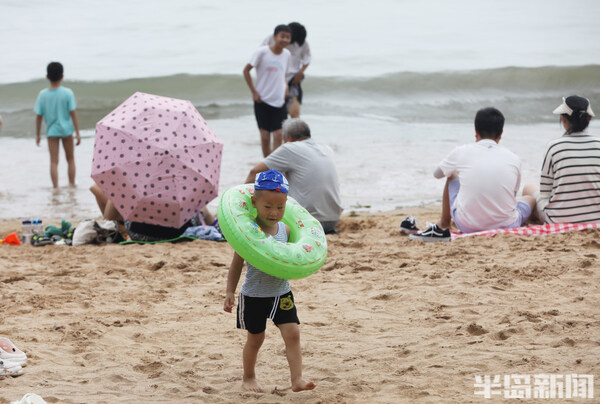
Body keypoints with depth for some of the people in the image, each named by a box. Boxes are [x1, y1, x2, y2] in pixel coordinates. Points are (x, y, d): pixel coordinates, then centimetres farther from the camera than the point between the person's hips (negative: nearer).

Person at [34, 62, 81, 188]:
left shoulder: (43, 95, -6)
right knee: (70, 159, 15)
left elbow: (39, 116, -3)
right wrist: (77, 133, -5)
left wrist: (37, 135, 6)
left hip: (51, 131, 0)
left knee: (54, 161, 2)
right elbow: (73, 114, -10)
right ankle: (72, 185, 20)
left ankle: (56, 187, -4)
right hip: (66, 130, 0)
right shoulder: (67, 93, -10)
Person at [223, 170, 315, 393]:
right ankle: (249, 377, 30)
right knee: (255, 338, 10)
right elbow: (237, 264, -6)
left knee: (292, 333, -7)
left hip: (281, 294, 3)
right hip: (254, 296, -3)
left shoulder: (285, 230, -2)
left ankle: (297, 379, -7)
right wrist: (230, 293, -6)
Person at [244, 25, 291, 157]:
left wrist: (285, 88, 5)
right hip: (262, 100, -3)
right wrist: (254, 92, -8)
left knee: (278, 135, -8)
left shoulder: (286, 54, 4)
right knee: (265, 136, 2)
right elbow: (246, 70, -5)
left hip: (279, 101, 3)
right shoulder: (262, 52, -10)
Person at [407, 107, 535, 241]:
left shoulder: (461, 152, -2)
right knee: (530, 199, 32)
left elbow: (437, 174, 19)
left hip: (467, 226, 1)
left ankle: (442, 227, 32)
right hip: (506, 226, -1)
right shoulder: (514, 159, -1)